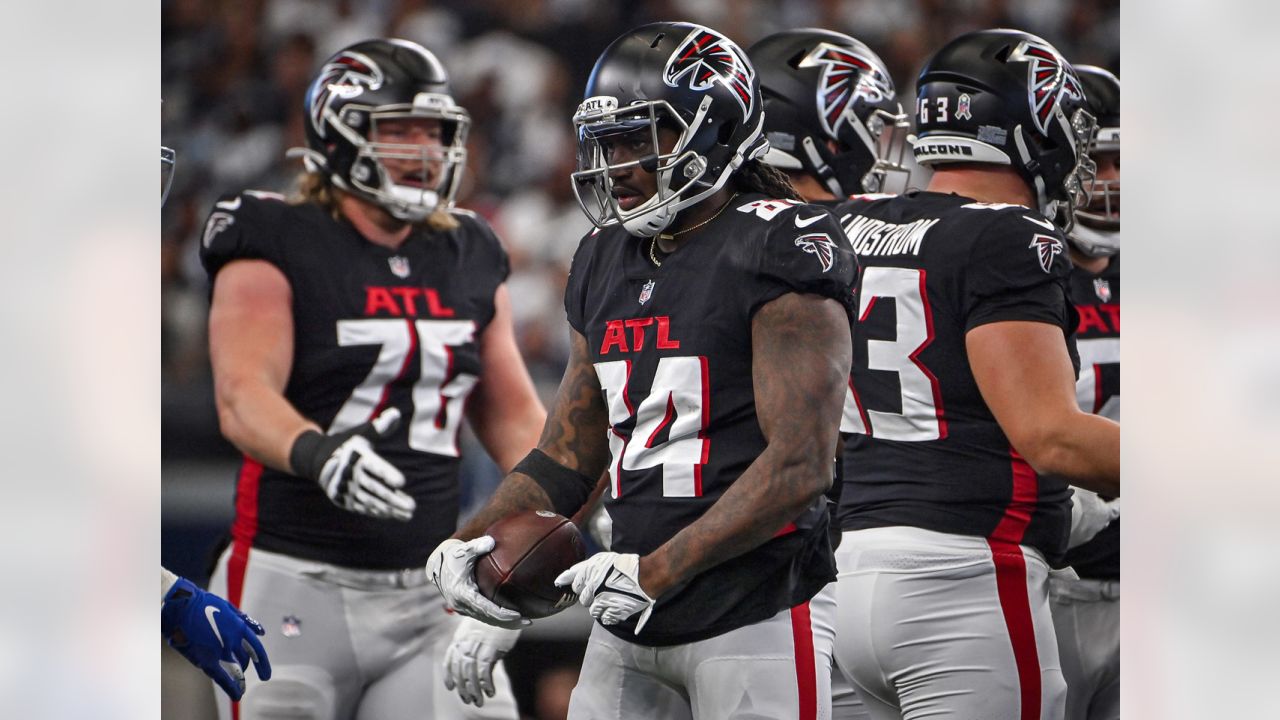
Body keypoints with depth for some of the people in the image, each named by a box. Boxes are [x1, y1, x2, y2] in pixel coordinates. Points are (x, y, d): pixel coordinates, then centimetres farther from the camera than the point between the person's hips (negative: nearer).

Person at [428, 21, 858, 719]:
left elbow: (800, 464, -17)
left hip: (756, 616, -7)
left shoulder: (779, 250, -10)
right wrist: (469, 542, 1)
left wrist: (656, 570, -21)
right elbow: (567, 459, 19)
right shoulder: (606, 260, 14)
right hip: (629, 631, 7)